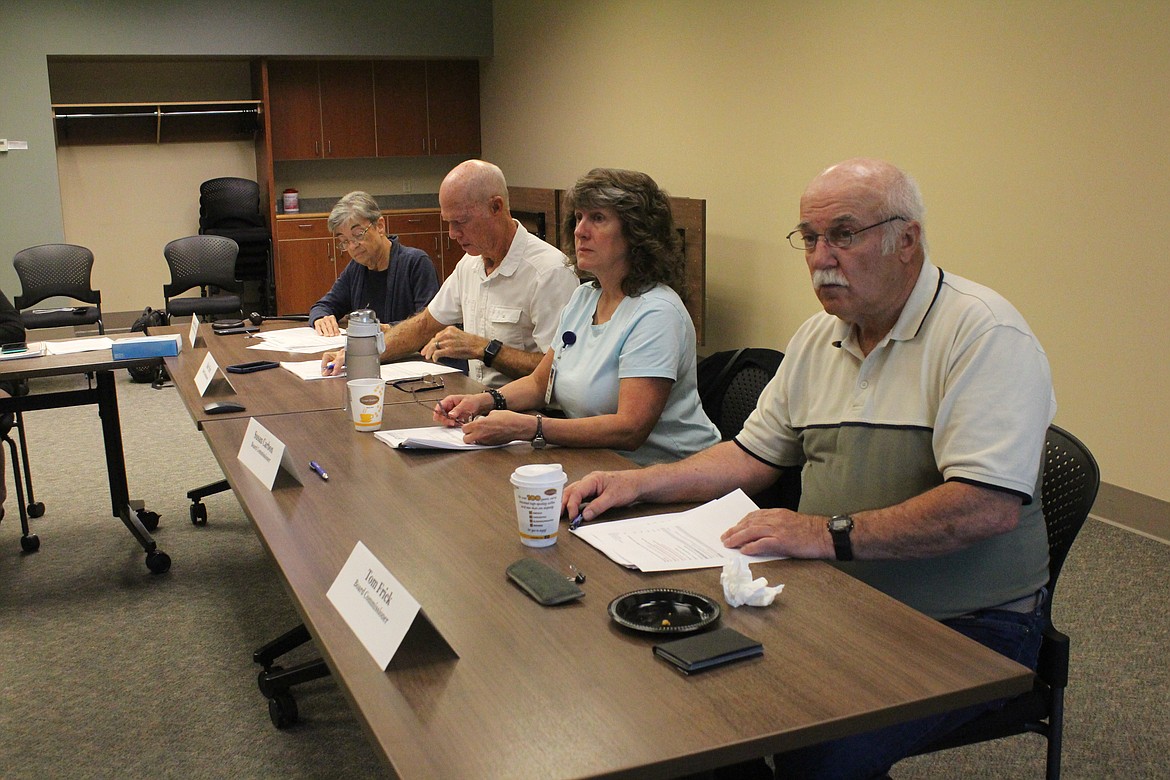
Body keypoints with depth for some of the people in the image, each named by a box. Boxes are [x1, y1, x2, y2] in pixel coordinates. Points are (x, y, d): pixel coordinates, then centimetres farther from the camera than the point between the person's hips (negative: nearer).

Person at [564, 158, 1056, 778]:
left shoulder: (983, 333, -15)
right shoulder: (817, 339, 11)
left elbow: (992, 505, -25)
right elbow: (754, 456, 18)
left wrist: (833, 534, -25)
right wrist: (640, 482, 5)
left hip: (966, 626, -6)